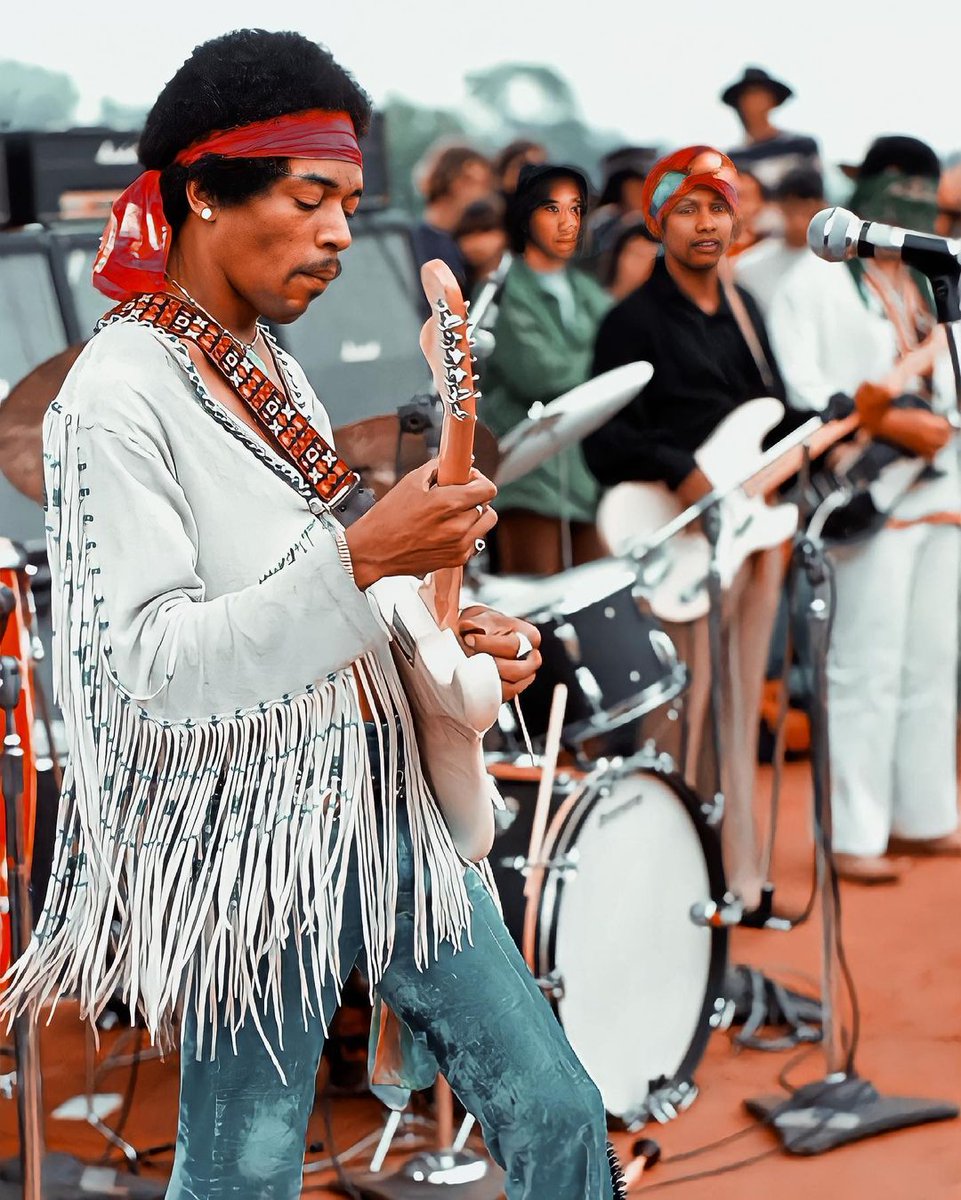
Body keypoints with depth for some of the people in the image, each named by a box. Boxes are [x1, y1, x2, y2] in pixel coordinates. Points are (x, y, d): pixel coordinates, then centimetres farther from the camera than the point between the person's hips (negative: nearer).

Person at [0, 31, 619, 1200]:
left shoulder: (270, 364, 12)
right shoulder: (118, 395, -15)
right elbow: (148, 668, -22)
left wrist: (449, 635, 4)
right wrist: (360, 556, -29)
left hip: (381, 802, 8)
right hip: (254, 841, -8)